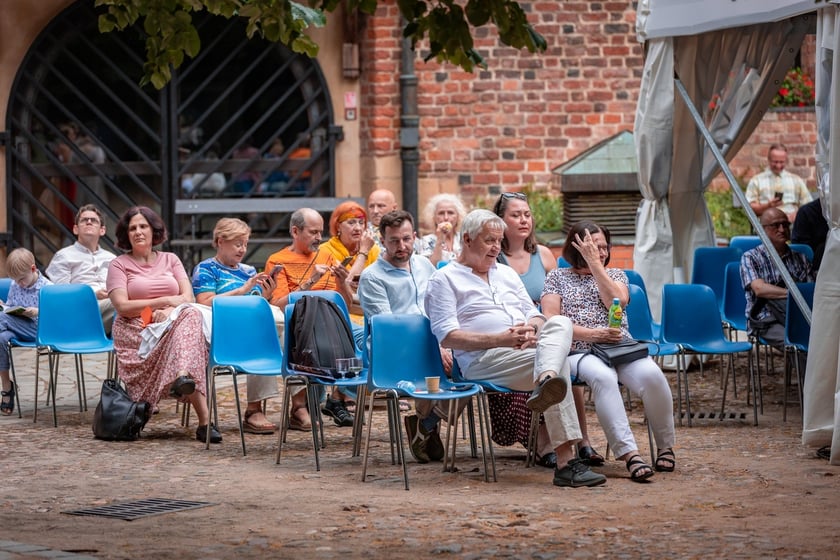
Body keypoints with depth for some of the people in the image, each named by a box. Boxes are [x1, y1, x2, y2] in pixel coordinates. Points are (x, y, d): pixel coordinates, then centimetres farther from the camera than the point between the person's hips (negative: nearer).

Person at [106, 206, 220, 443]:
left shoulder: (170, 260, 22)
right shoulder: (119, 265, 11)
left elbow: (188, 297, 8)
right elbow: (122, 307, -5)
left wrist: (169, 312, -15)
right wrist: (165, 301, -10)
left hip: (171, 327, 3)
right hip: (136, 332, -3)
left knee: (191, 315, -35)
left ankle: (183, 377, -63)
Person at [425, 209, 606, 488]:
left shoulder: (507, 273, 29)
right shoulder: (444, 279, 7)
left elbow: (534, 314, 26)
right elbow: (447, 336, -6)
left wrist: (531, 329, -2)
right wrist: (500, 339, -17)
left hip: (527, 349, 6)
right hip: (484, 359, -6)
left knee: (559, 323, -30)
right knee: (559, 361, -31)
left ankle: (546, 382, -56)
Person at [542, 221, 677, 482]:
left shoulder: (615, 274, 22)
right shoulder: (557, 277, 16)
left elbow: (617, 302, -1)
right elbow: (550, 320, 1)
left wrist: (595, 264, -1)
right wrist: (591, 334, -11)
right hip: (581, 352, -2)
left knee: (651, 375, -31)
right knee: (603, 377, -39)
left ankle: (665, 447, -14)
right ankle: (629, 453, -46)